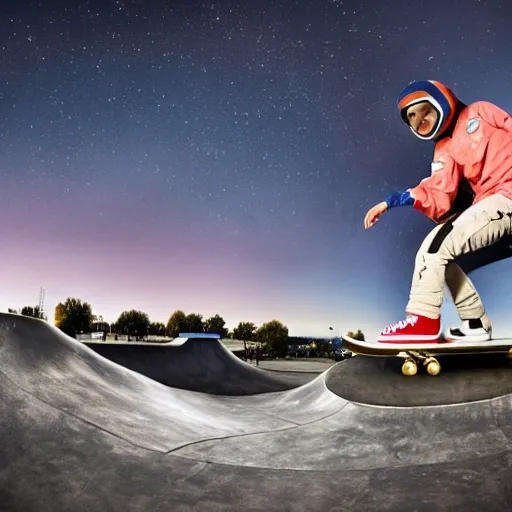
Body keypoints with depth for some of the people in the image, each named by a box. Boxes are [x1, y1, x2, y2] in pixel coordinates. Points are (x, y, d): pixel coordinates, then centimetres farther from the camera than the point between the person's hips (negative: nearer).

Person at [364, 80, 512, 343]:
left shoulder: (478, 114, 1)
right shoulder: (444, 152, 15)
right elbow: (439, 200, 0)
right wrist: (393, 201, -12)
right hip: (488, 203, 8)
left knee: (436, 245, -18)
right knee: (436, 251, 9)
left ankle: (422, 320, -8)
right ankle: (475, 324, 13)